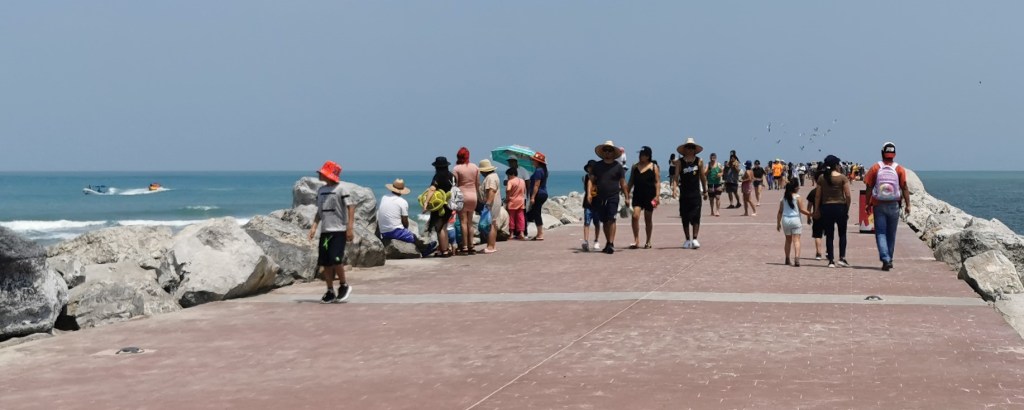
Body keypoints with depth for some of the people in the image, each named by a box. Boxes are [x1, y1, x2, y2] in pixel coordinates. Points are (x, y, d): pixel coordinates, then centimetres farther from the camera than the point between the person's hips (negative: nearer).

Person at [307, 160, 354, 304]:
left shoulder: (340, 189, -8)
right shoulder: (321, 190, 12)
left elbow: (351, 207, -10)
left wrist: (350, 228, -16)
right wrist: (314, 226, 5)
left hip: (338, 230, -7)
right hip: (325, 231, 7)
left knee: (336, 259, -15)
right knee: (325, 263, 4)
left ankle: (344, 286, 6)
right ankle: (330, 292, 12)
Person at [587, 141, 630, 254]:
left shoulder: (618, 166, 2)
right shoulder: (597, 166, 9)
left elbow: (623, 183, 5)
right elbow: (591, 180, 8)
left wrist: (627, 197, 3)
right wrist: (589, 193, -6)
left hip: (613, 197, -3)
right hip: (600, 198, 3)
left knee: (611, 220, -14)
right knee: (604, 221, 11)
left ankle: (611, 244, -16)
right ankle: (608, 243, 23)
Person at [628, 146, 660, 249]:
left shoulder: (654, 167, 1)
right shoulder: (635, 167, 10)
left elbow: (657, 182, -1)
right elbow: (631, 182, 15)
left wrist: (657, 196, -10)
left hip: (649, 196, -2)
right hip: (637, 195, 2)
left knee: (648, 219, 7)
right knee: (635, 216, -14)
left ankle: (648, 242, 17)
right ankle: (636, 241, -9)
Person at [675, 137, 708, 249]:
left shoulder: (699, 161, 3)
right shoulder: (680, 162, -2)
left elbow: (703, 177, 10)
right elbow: (676, 176, -9)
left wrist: (705, 191, 13)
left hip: (696, 193, 0)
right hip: (684, 194, 0)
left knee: (695, 217, -8)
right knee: (685, 218, 5)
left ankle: (695, 239, -8)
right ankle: (687, 240, 14)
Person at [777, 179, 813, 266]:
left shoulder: (784, 198, 5)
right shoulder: (797, 197, -7)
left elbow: (780, 212, 6)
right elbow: (802, 210, -7)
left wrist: (778, 223, 12)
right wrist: (811, 214, 3)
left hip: (785, 220, 4)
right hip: (795, 219, -4)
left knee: (788, 240, 17)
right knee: (796, 240, -5)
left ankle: (787, 259, 23)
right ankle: (796, 258, -20)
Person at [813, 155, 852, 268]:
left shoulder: (821, 178, 0)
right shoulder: (842, 177, -7)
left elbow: (818, 196, 1)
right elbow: (848, 195, -9)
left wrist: (816, 210, 9)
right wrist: (847, 208, 4)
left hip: (826, 208, 2)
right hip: (840, 207, -2)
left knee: (829, 235, 7)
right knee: (842, 234, 12)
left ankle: (831, 260, 6)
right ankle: (842, 258, 2)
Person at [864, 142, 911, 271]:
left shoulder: (875, 168, -3)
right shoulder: (899, 169, -3)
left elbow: (869, 187, -2)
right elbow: (904, 188, -5)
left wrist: (868, 204, 5)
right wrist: (907, 205, -2)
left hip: (879, 206, -1)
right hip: (894, 205, 1)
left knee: (880, 233, 0)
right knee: (891, 233, 14)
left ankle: (885, 259, -16)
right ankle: (889, 259, 21)